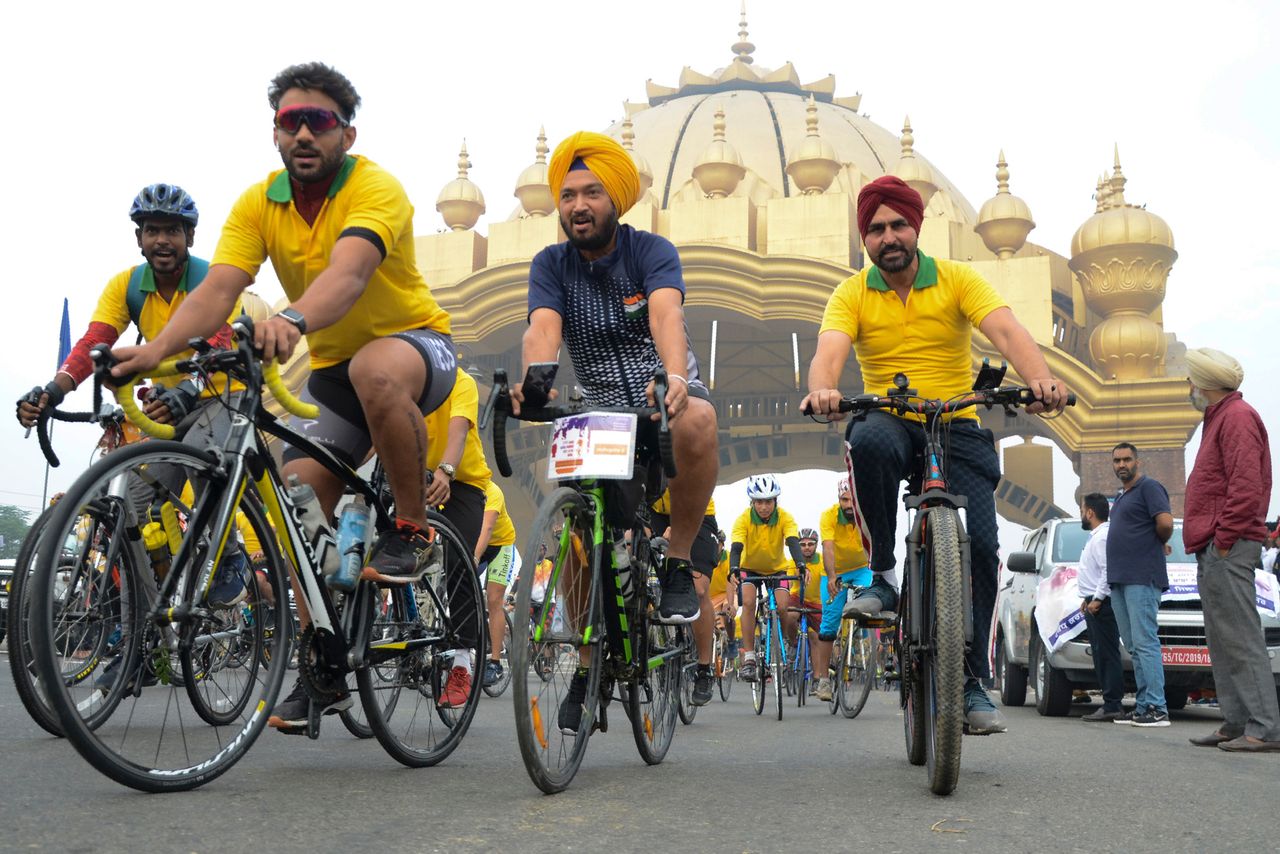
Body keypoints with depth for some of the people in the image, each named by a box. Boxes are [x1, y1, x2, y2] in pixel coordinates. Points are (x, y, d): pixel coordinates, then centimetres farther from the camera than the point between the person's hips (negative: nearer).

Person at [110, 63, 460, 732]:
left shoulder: (376, 188, -20)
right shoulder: (259, 203, -5)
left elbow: (347, 273, -40)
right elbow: (217, 288, -17)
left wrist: (291, 319, -59)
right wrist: (156, 348, -35)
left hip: (415, 341, -5)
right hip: (331, 368, 6)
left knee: (377, 371, -40)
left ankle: (411, 530, -19)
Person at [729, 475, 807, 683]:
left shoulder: (785, 518, -22)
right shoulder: (744, 519, -25)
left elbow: (793, 543, -35)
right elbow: (736, 548, -34)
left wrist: (800, 566, -54)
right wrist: (734, 570, -54)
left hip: (777, 568, 0)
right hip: (750, 568, 0)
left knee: (783, 608, -18)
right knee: (748, 603, -26)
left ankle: (794, 648, 11)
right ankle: (748, 659, -22)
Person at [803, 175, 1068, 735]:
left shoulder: (958, 280, 0)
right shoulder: (851, 294, 1)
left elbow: (1007, 332, -16)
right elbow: (829, 351, -17)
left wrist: (1040, 379, -38)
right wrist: (823, 390, -42)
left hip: (957, 428, 1)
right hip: (889, 421, 0)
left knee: (981, 543, -14)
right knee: (869, 441, -38)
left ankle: (973, 682, 0)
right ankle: (883, 577, -21)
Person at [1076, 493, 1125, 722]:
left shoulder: (1102, 537, -12)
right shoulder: (1096, 536, 21)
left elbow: (1109, 570, -21)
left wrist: (1097, 599, -19)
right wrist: (1088, 598, 22)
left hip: (1102, 605, -11)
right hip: (1095, 603, 11)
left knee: (1107, 655, -10)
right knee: (1101, 655, 10)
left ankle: (1112, 705, -11)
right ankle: (1110, 703, 12)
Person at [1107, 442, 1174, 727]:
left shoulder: (1149, 487, -5)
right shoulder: (1120, 496, 23)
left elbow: (1165, 522, -18)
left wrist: (1160, 544, -1)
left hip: (1142, 578, -9)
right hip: (1119, 580, 9)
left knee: (1144, 642, -13)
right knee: (1134, 647, 8)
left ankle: (1157, 708, -13)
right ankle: (1143, 706, 11)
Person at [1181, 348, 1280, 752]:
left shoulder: (1237, 416, -9)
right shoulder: (1220, 417, 23)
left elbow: (1246, 486, -19)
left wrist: (1225, 540, -19)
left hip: (1226, 550, -11)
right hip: (1214, 551, 11)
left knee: (1239, 639, -11)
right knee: (1222, 642, 11)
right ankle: (1236, 724, 15)